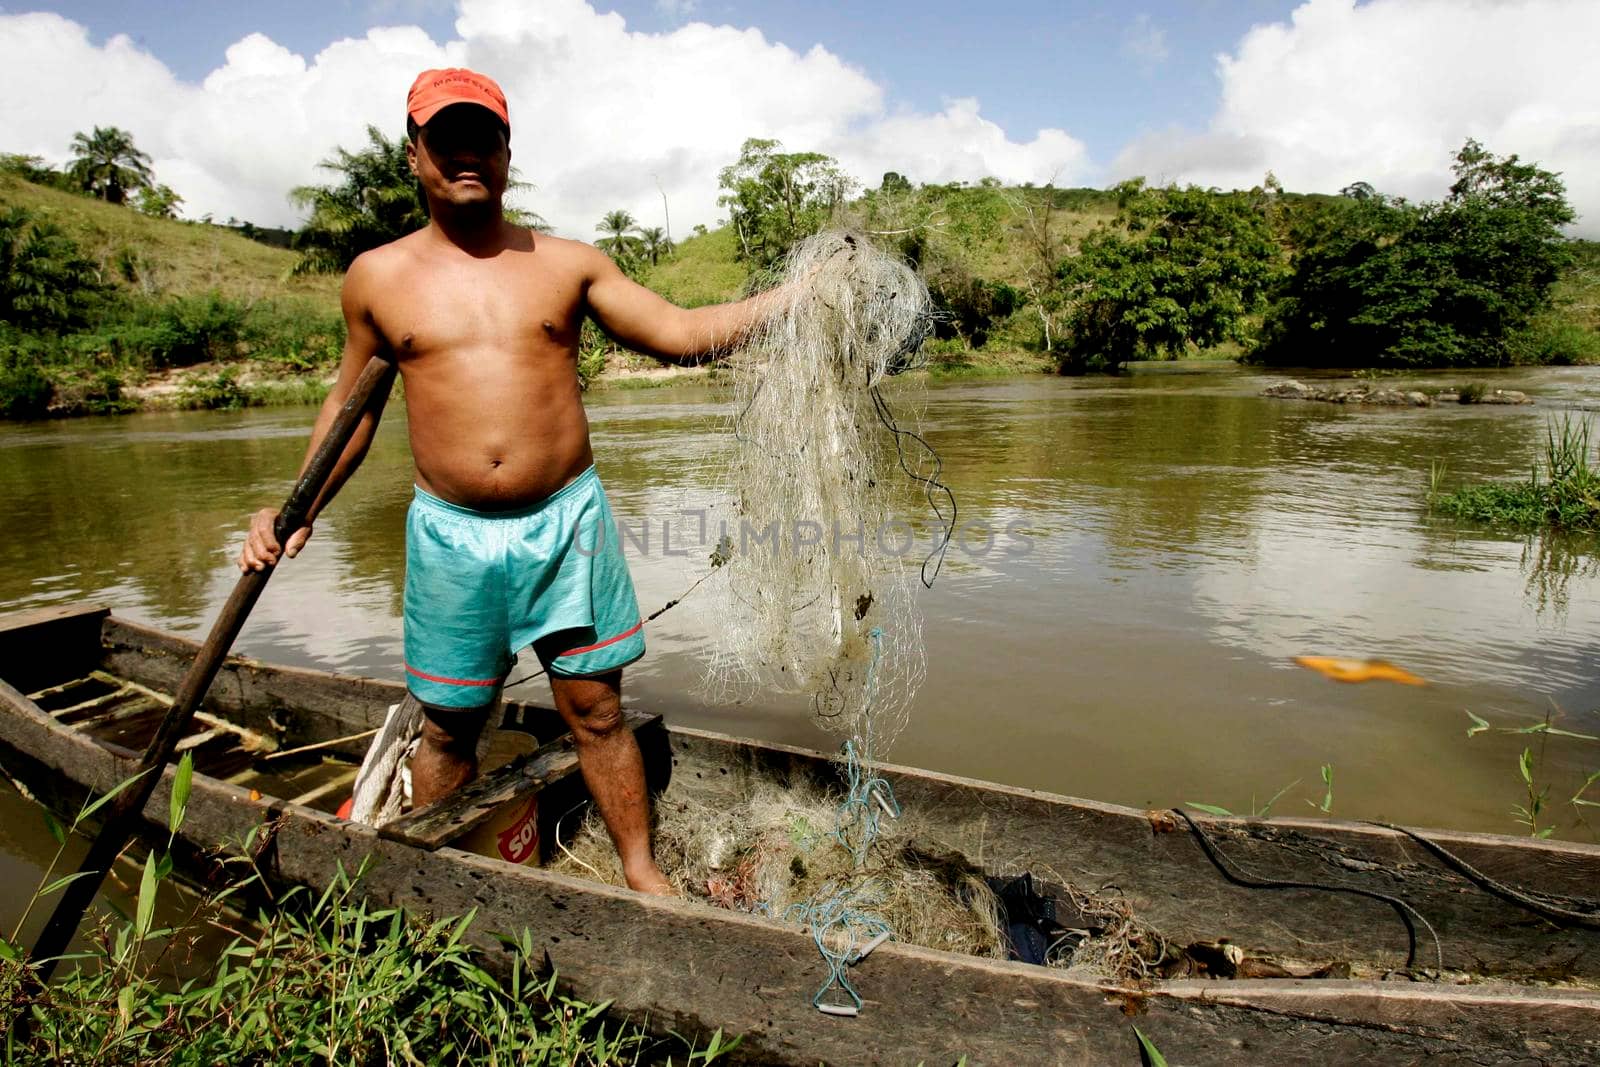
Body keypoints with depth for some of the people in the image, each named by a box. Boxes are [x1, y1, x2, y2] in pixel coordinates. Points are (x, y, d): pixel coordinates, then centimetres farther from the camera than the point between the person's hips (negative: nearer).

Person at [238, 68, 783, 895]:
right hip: (451, 534, 1)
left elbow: (683, 332, 1)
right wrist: (297, 510, 7)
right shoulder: (377, 278, 7)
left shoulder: (568, 264, 5)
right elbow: (351, 401, 17)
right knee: (448, 729, 12)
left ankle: (642, 872, 24)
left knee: (596, 710, 7)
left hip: (567, 520, 0)